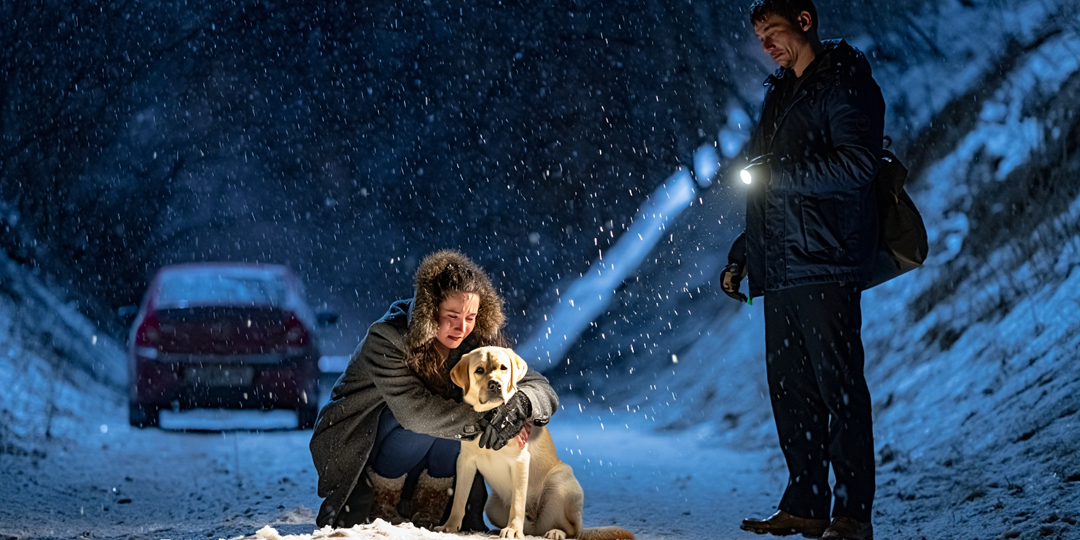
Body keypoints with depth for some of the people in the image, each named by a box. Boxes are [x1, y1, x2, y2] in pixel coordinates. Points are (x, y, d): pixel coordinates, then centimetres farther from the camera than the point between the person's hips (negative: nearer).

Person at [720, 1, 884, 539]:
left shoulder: (846, 85, -3)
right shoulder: (778, 94, 23)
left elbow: (856, 165, -17)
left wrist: (779, 174, -15)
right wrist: (741, 254, 22)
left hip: (826, 266, -9)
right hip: (779, 269, 9)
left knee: (838, 384, -9)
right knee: (789, 388, 7)